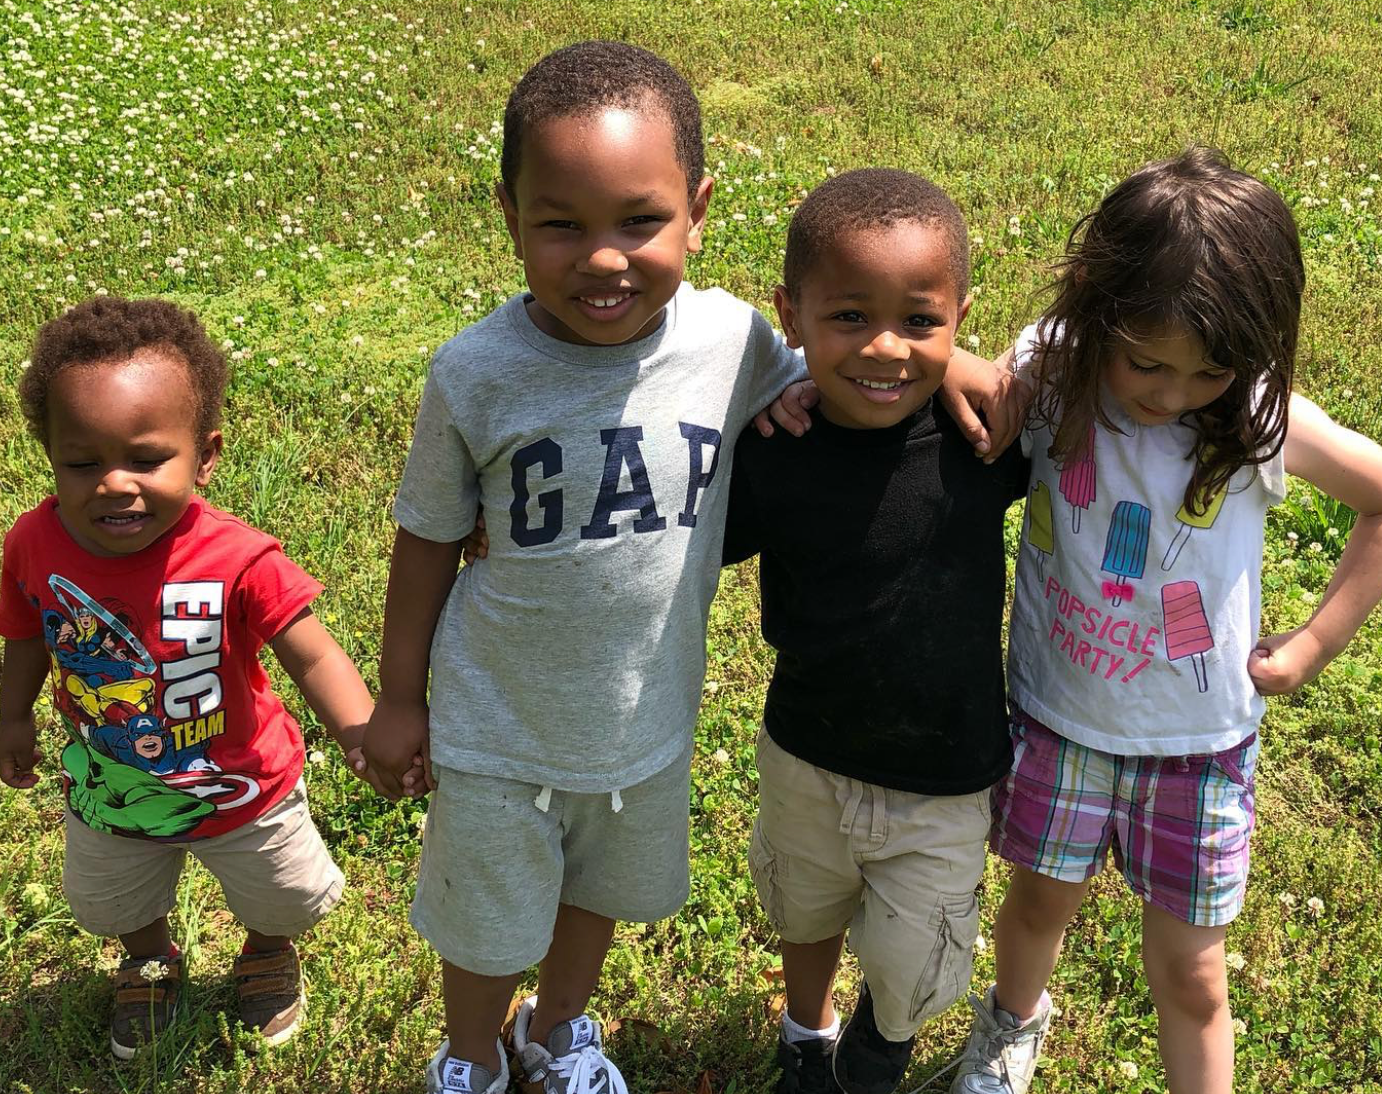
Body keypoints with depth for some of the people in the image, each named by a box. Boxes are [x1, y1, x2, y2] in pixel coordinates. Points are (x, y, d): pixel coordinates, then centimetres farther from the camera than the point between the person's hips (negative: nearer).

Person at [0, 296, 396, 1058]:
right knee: (109, 907, 33)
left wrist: (364, 737, -49)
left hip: (240, 793, -2)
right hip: (109, 795, 3)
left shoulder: (234, 560, -35)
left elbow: (313, 657, -33)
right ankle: (150, 960, 69)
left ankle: (269, 953, 64)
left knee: (282, 901, 27)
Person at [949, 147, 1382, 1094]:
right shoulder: (1048, 376, -19)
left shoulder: (1265, 421, -18)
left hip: (1201, 740, -1)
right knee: (1042, 903, 25)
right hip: (1059, 718, 1)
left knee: (1190, 974, 12)